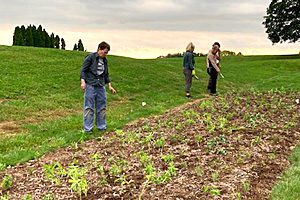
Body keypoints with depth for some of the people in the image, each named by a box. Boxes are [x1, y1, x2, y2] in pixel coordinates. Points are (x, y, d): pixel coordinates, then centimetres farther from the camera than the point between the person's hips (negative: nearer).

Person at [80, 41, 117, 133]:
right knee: (89, 107, -3)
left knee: (102, 107, 9)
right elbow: (83, 70, -7)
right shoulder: (90, 57, -4)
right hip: (91, 85, -6)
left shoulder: (105, 60, 14)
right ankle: (88, 128, 3)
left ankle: (101, 126, 19)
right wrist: (83, 81, -21)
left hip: (101, 86, 6)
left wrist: (109, 86, 20)